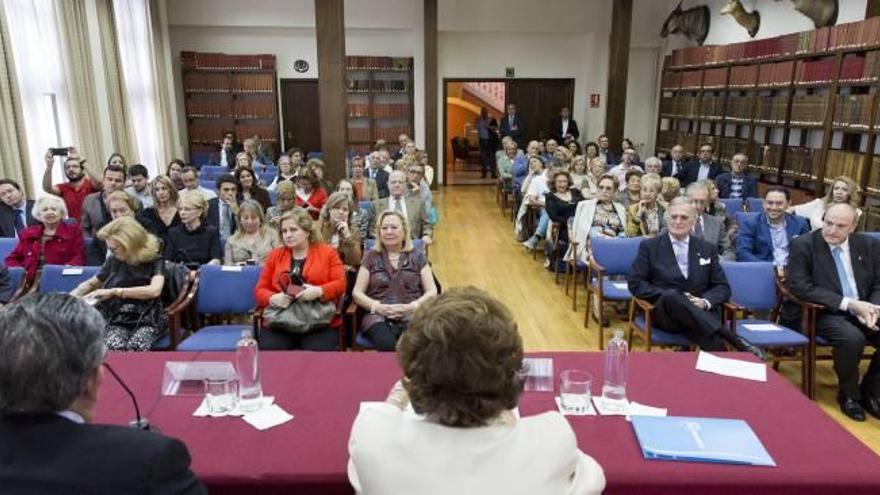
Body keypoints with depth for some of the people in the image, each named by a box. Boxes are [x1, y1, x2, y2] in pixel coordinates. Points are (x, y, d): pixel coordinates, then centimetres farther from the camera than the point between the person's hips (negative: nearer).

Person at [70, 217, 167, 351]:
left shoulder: (154, 260, -3)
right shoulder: (114, 260, 9)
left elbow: (154, 290, -22)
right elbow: (91, 283, 26)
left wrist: (114, 292, -19)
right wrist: (73, 295, 6)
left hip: (147, 320, -3)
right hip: (117, 320, 3)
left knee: (135, 347, -35)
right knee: (113, 347, -32)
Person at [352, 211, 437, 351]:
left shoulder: (417, 256, 13)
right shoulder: (371, 256, 14)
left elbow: (432, 291, 8)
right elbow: (357, 293, 9)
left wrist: (412, 306, -11)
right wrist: (377, 306, -10)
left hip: (411, 315, 0)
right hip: (378, 316, 0)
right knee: (386, 344, -35)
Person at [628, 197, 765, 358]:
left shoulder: (707, 249, 16)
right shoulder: (649, 246, 7)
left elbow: (722, 287, 13)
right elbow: (635, 284, 1)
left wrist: (705, 302, -11)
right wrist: (670, 296, -14)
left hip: (702, 312, 1)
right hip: (665, 311, -1)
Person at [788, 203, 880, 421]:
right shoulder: (803, 245, -7)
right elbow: (800, 287, -16)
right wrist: (848, 303, -20)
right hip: (824, 313, -5)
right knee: (852, 338, -32)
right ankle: (849, 395, -4)